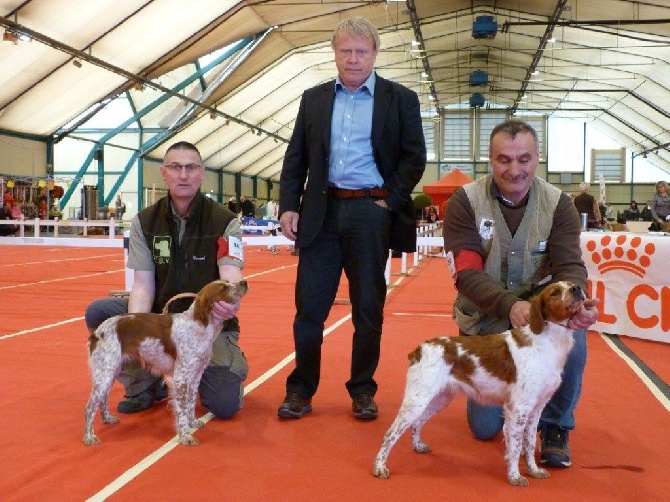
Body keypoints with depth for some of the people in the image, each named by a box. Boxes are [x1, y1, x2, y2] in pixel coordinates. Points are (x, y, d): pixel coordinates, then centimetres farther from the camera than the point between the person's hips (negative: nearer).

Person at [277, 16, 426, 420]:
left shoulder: (400, 99, 4)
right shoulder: (313, 98, 11)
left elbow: (415, 157, 1)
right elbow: (296, 157, 10)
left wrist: (390, 202, -8)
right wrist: (289, 206, -1)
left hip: (371, 212, -2)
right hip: (322, 211, 2)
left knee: (368, 308, 5)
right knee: (309, 306, 2)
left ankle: (363, 390, 18)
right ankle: (301, 389, 14)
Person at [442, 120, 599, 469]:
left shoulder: (559, 205, -9)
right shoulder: (464, 203, -15)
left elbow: (569, 266, -18)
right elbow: (467, 274, -23)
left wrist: (574, 302, -43)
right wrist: (510, 305, -43)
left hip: (541, 310, 1)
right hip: (485, 317, 0)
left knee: (572, 333, -36)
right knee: (485, 428, 1)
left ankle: (556, 425, -9)